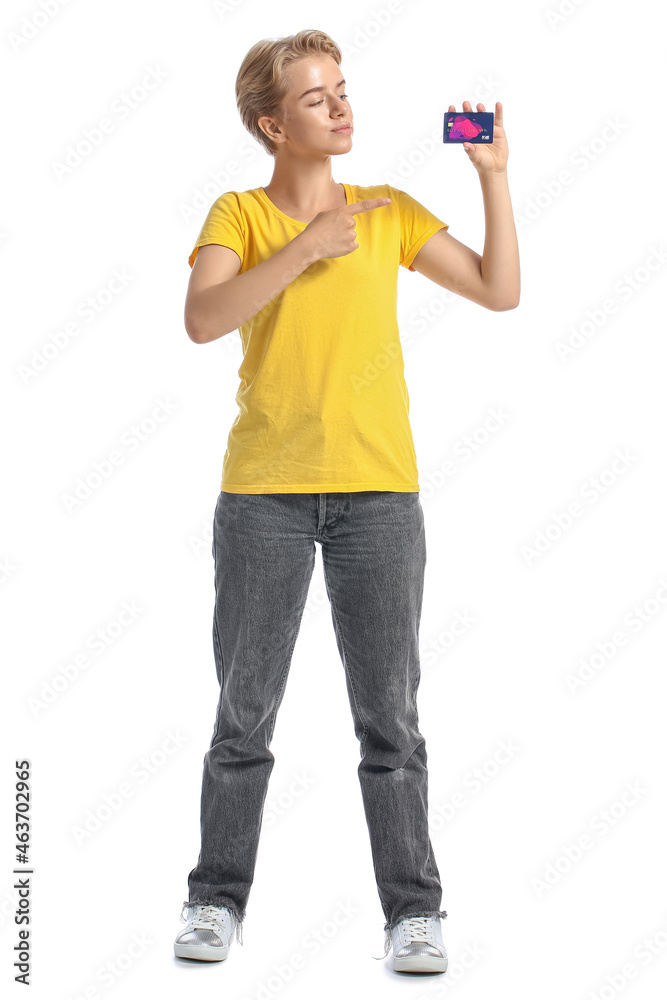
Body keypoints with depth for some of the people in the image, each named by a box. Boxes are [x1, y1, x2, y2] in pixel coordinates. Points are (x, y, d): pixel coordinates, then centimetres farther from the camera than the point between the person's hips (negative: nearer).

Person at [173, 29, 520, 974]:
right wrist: (308, 248, -14)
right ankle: (218, 898, 21)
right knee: (244, 709, 7)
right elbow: (202, 319, -12)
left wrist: (494, 175, 3)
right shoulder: (239, 214, 5)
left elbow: (501, 291, 8)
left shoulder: (389, 211, 12)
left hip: (379, 490, 1)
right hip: (263, 493, -1)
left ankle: (413, 910, 13)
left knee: (389, 712, 3)